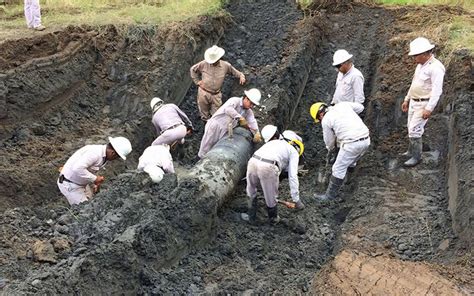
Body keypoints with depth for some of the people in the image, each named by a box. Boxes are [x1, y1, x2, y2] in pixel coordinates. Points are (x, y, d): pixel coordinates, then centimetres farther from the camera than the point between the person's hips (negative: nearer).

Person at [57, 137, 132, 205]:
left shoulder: (103, 156, 0)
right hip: (70, 185, -9)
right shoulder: (95, 153, -30)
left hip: (81, 183, 9)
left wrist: (96, 184, 1)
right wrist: (95, 179, -28)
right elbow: (77, 169, -39)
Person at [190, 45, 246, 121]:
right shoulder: (204, 64, -7)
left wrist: (241, 76, -14)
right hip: (204, 93, -1)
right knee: (204, 114, 14)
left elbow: (235, 72, 8)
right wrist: (197, 81, 3)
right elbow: (192, 69, 8)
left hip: (216, 95, 1)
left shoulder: (225, 65, -4)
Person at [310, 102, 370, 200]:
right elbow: (360, 107, 26)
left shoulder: (326, 120, -1)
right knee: (350, 163, 31)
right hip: (366, 139, 7)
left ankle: (330, 195, 15)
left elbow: (329, 141, 12)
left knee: (338, 169, 6)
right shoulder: (343, 104, 12)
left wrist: (329, 148, 35)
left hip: (351, 143, -7)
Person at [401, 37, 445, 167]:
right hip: (414, 102, 9)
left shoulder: (435, 67, -22)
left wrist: (429, 109, -28)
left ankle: (416, 157, 5)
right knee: (411, 128, 16)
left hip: (424, 104, -9)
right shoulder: (421, 65, 8)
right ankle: (411, 151, 32)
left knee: (414, 130, -8)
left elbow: (437, 90, -24)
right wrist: (407, 99, 20)